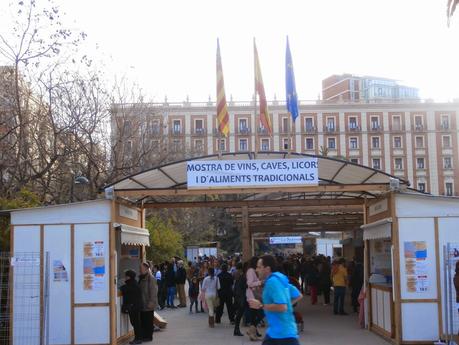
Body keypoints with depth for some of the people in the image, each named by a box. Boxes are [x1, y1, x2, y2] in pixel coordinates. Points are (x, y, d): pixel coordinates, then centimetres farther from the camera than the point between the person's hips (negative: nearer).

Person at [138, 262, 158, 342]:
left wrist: (151, 302, -21)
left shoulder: (151, 278, -15)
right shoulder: (141, 278, 13)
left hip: (148, 304, -8)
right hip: (142, 304, 8)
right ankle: (143, 335, 20)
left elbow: (153, 291, -18)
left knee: (148, 321, 0)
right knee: (142, 321, 11)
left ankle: (149, 336, 8)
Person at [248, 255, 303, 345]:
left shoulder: (272, 281, -19)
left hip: (284, 332, -10)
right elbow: (298, 296, 17)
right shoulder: (279, 279, 11)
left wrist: (261, 306, -19)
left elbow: (281, 307, -28)